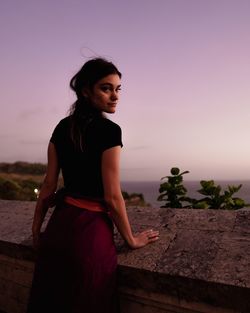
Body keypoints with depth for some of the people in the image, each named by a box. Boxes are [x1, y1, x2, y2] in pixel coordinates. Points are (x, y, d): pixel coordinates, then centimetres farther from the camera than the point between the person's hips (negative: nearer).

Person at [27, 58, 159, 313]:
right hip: (89, 230, -6)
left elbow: (48, 185, 6)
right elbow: (112, 197, -15)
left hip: (58, 225, 6)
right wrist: (131, 240, -2)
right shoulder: (109, 130, -16)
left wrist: (36, 228, 16)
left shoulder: (62, 127, 4)